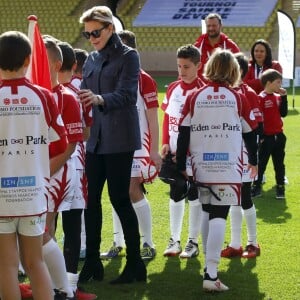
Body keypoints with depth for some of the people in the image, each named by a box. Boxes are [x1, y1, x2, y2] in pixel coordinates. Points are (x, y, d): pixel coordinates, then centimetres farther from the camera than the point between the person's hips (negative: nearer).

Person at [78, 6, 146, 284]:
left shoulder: (128, 56, -5)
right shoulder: (91, 60, 13)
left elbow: (126, 95, -17)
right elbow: (86, 95, 12)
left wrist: (100, 99, -36)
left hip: (119, 138, -6)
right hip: (95, 138, 6)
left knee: (119, 199, -4)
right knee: (91, 198, 5)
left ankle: (135, 264, 6)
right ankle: (92, 262, 15)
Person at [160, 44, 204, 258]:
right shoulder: (173, 89, 7)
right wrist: (165, 143, 2)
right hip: (174, 151, 6)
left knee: (195, 196, 4)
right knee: (175, 196, 12)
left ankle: (193, 242, 13)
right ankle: (175, 240, 22)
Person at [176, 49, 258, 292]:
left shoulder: (194, 98, 3)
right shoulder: (238, 99, -1)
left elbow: (183, 134, 3)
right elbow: (250, 133, 8)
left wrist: (181, 165, 11)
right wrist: (253, 161, 23)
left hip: (201, 166, 3)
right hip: (228, 167, -3)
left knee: (207, 212, 20)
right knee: (219, 216, -6)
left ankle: (211, 261, 28)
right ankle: (211, 274, -15)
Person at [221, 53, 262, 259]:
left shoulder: (249, 94, -10)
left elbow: (258, 128, -12)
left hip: (243, 155, -6)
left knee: (245, 198, -1)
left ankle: (253, 243, 12)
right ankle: (235, 244, 17)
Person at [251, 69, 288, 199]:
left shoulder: (278, 97, 8)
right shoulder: (261, 98, -11)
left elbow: (283, 113, 1)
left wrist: (284, 97, -5)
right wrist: (261, 136, -15)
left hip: (279, 136, 6)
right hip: (266, 136, -6)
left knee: (279, 163, 11)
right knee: (261, 163, 3)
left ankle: (280, 187, 18)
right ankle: (256, 187, 11)